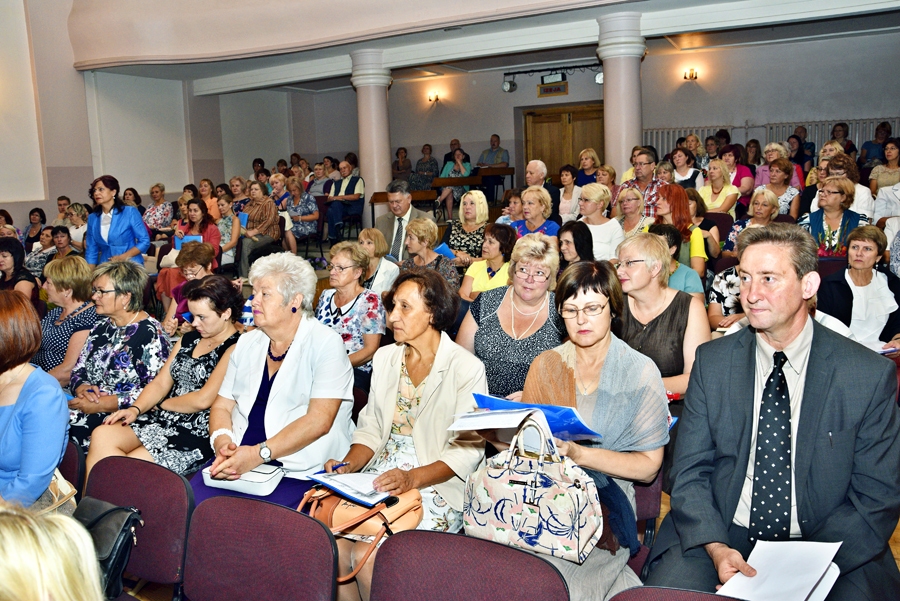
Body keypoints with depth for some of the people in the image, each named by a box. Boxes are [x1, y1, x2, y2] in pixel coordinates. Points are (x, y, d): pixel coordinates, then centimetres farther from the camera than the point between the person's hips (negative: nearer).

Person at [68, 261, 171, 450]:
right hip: (87, 409, 7)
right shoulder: (101, 327, 15)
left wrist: (102, 404, -18)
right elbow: (78, 370, 18)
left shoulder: (150, 334, -11)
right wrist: (81, 387, -6)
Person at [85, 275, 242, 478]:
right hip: (163, 420, 8)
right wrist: (135, 409, -5)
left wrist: (163, 403, 1)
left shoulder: (235, 349, -12)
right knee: (102, 435, -14)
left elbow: (203, 400, -16)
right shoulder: (189, 339, 16)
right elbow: (160, 383, 13)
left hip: (198, 435, -8)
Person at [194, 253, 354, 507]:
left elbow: (319, 420, -16)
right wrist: (221, 441, -9)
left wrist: (259, 453, -23)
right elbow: (222, 405, 14)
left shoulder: (325, 344, -6)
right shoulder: (247, 343, 15)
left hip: (299, 473, -5)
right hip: (239, 460, 6)